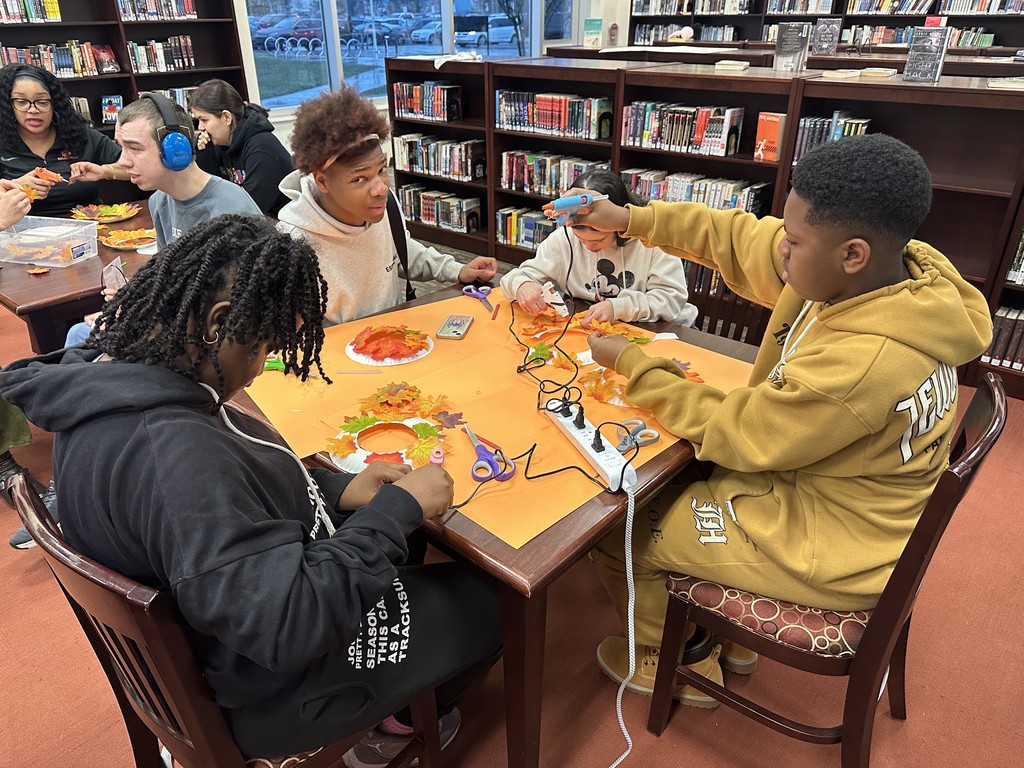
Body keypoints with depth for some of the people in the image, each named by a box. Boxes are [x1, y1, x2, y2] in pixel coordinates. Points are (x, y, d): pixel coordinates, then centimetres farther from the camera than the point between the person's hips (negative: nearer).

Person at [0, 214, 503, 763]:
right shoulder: (171, 451, -39)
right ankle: (399, 721, 37)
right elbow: (290, 624, -37)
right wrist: (399, 508, -27)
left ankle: (390, 702, 37)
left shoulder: (104, 369, -8)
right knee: (483, 604, 10)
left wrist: (336, 490, -7)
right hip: (275, 690, -8)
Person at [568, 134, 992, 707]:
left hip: (828, 550, -8)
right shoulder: (876, 272, -13)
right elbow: (739, 237, -3)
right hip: (818, 485, 9)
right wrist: (629, 219, -5)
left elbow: (732, 432, -23)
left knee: (617, 531, 1)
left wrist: (632, 365, -15)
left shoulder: (862, 363, -37)